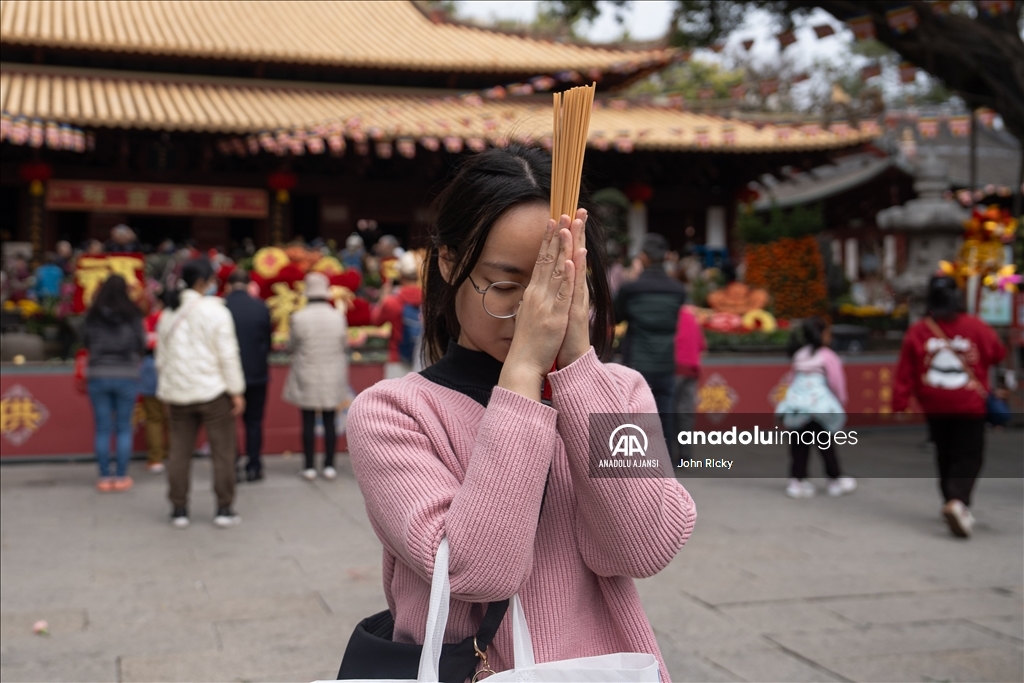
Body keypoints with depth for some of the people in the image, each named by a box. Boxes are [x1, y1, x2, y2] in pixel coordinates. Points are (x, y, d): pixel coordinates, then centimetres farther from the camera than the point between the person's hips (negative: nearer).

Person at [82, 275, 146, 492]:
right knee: (124, 429, 7)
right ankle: (121, 476, 8)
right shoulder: (132, 316, -8)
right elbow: (142, 344, -2)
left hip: (98, 376, 1)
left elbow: (85, 342, 7)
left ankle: (104, 477, 9)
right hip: (127, 376, -1)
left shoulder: (93, 316, -3)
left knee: (102, 429, 7)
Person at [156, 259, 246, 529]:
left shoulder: (168, 314, 9)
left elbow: (162, 357, 13)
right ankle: (224, 509, 5)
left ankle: (179, 509, 12)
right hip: (212, 390, -5)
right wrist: (236, 391, -6)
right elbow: (228, 355, -11)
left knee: (179, 450, 9)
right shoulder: (215, 311, -9)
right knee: (223, 450, 3)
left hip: (177, 393, 5)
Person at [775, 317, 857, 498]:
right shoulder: (828, 356, -5)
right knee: (825, 444, 5)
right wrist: (840, 400, 10)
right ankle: (835, 480, 15)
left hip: (795, 401, 5)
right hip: (818, 406, -5)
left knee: (799, 446, 7)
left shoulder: (799, 354, 15)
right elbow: (836, 381, -4)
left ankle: (796, 480, 6)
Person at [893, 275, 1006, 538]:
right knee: (968, 457, -2)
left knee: (945, 457, 18)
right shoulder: (975, 328, -11)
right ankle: (958, 501, -24)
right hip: (970, 407, -3)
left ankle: (952, 503, 24)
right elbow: (998, 353, 3)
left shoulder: (916, 332, -7)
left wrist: (899, 406, -1)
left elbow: (905, 374, -6)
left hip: (935, 407, 3)